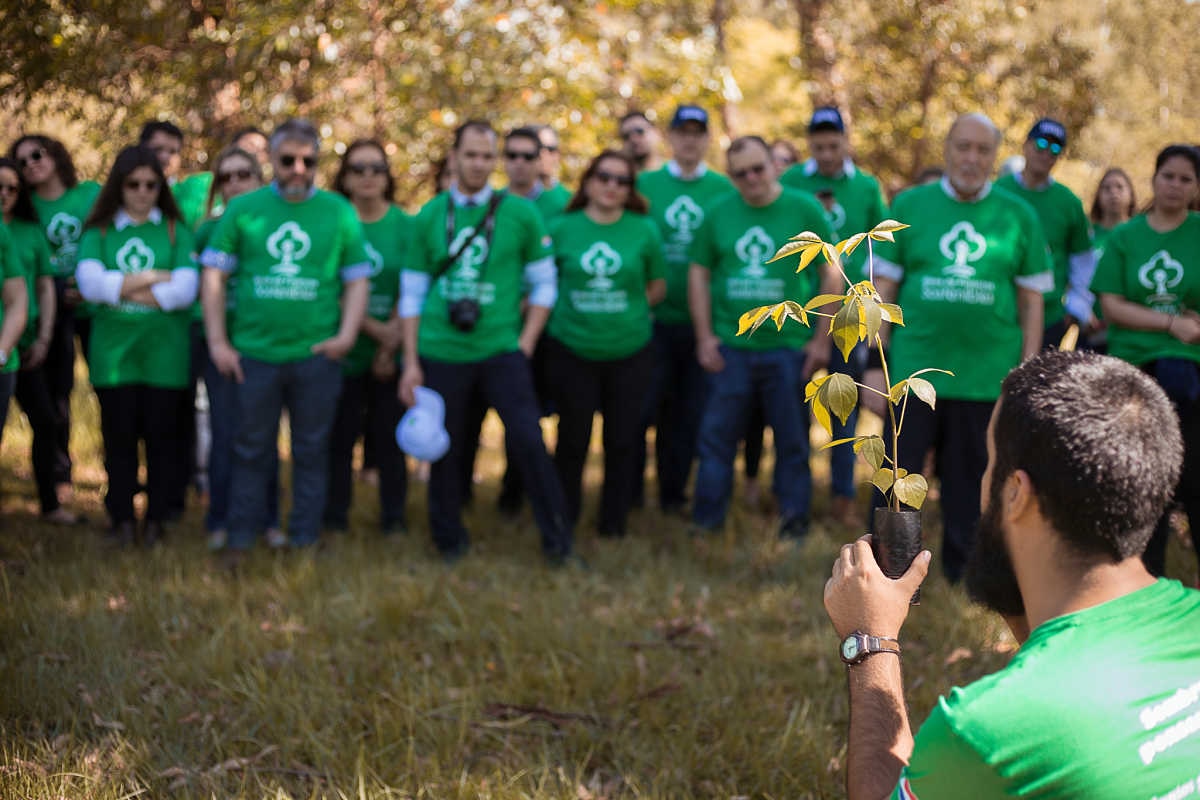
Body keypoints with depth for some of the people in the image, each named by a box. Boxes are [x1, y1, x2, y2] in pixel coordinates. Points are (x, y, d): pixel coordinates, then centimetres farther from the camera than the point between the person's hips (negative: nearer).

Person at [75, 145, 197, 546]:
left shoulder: (176, 231, 6)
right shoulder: (98, 231, 8)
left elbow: (185, 290, -7)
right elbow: (89, 282, -8)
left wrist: (121, 289, -8)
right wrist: (154, 278, -9)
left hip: (164, 352, 0)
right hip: (113, 352, 0)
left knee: (161, 434, 3)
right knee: (119, 434, 2)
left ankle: (156, 518, 13)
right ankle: (121, 519, 11)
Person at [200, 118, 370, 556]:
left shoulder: (339, 212, 4)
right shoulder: (242, 209, 3)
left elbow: (358, 279, 7)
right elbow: (214, 274, 3)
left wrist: (346, 335, -6)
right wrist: (218, 342, -3)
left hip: (316, 355, 0)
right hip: (254, 353, 0)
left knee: (311, 451, 8)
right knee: (252, 451, 9)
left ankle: (304, 542, 19)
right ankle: (239, 543, 18)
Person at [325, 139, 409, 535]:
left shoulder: (405, 225, 2)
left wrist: (392, 342, -11)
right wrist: (373, 328, -15)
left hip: (393, 352, 1)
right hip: (344, 351, 0)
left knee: (389, 435, 4)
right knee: (339, 433, 3)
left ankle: (394, 516, 15)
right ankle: (334, 514, 14)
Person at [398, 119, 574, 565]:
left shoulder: (520, 214, 1)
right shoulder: (429, 217, 5)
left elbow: (544, 284, 6)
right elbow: (412, 293, 8)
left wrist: (525, 345, -4)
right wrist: (411, 362, 3)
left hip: (501, 352, -1)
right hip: (442, 355, 1)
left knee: (527, 441, -9)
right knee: (446, 449, 8)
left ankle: (557, 541, 3)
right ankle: (449, 542, 25)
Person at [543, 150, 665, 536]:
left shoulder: (644, 230, 1)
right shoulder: (562, 228, 0)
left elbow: (657, 286, 10)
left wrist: (625, 311, 0)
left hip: (629, 352, 1)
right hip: (572, 351, -1)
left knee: (623, 440, 7)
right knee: (572, 439, 6)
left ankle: (613, 525, 20)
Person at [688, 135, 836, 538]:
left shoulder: (805, 209, -2)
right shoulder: (717, 213, 4)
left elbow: (831, 274, 0)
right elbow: (699, 273, 10)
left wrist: (822, 339, -4)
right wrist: (704, 336, 3)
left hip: (789, 347, -2)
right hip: (730, 347, 2)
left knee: (792, 440, 5)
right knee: (717, 436, 6)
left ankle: (794, 519, 16)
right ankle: (706, 523, 15)